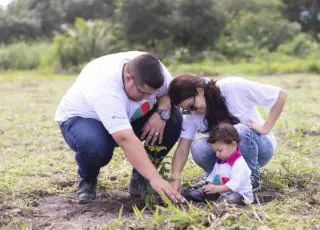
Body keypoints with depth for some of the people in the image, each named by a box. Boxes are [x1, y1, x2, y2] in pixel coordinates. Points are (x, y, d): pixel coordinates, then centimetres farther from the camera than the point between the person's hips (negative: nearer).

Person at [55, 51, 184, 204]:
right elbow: (126, 139, -48)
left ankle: (140, 174, -1)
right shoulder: (105, 88, -41)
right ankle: (87, 179, -5)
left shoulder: (151, 69, -23)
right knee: (95, 146, -42)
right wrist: (155, 178, -53)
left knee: (173, 119, -20)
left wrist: (162, 113, -29)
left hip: (127, 118, 6)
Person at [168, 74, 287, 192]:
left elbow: (281, 95, -18)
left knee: (240, 131, -35)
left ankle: (253, 178, -12)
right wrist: (176, 179, -30)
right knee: (198, 148, -27)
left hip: (258, 145, -3)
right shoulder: (191, 114, -10)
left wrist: (265, 128, -21)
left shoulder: (233, 87, -22)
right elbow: (183, 149, -16)